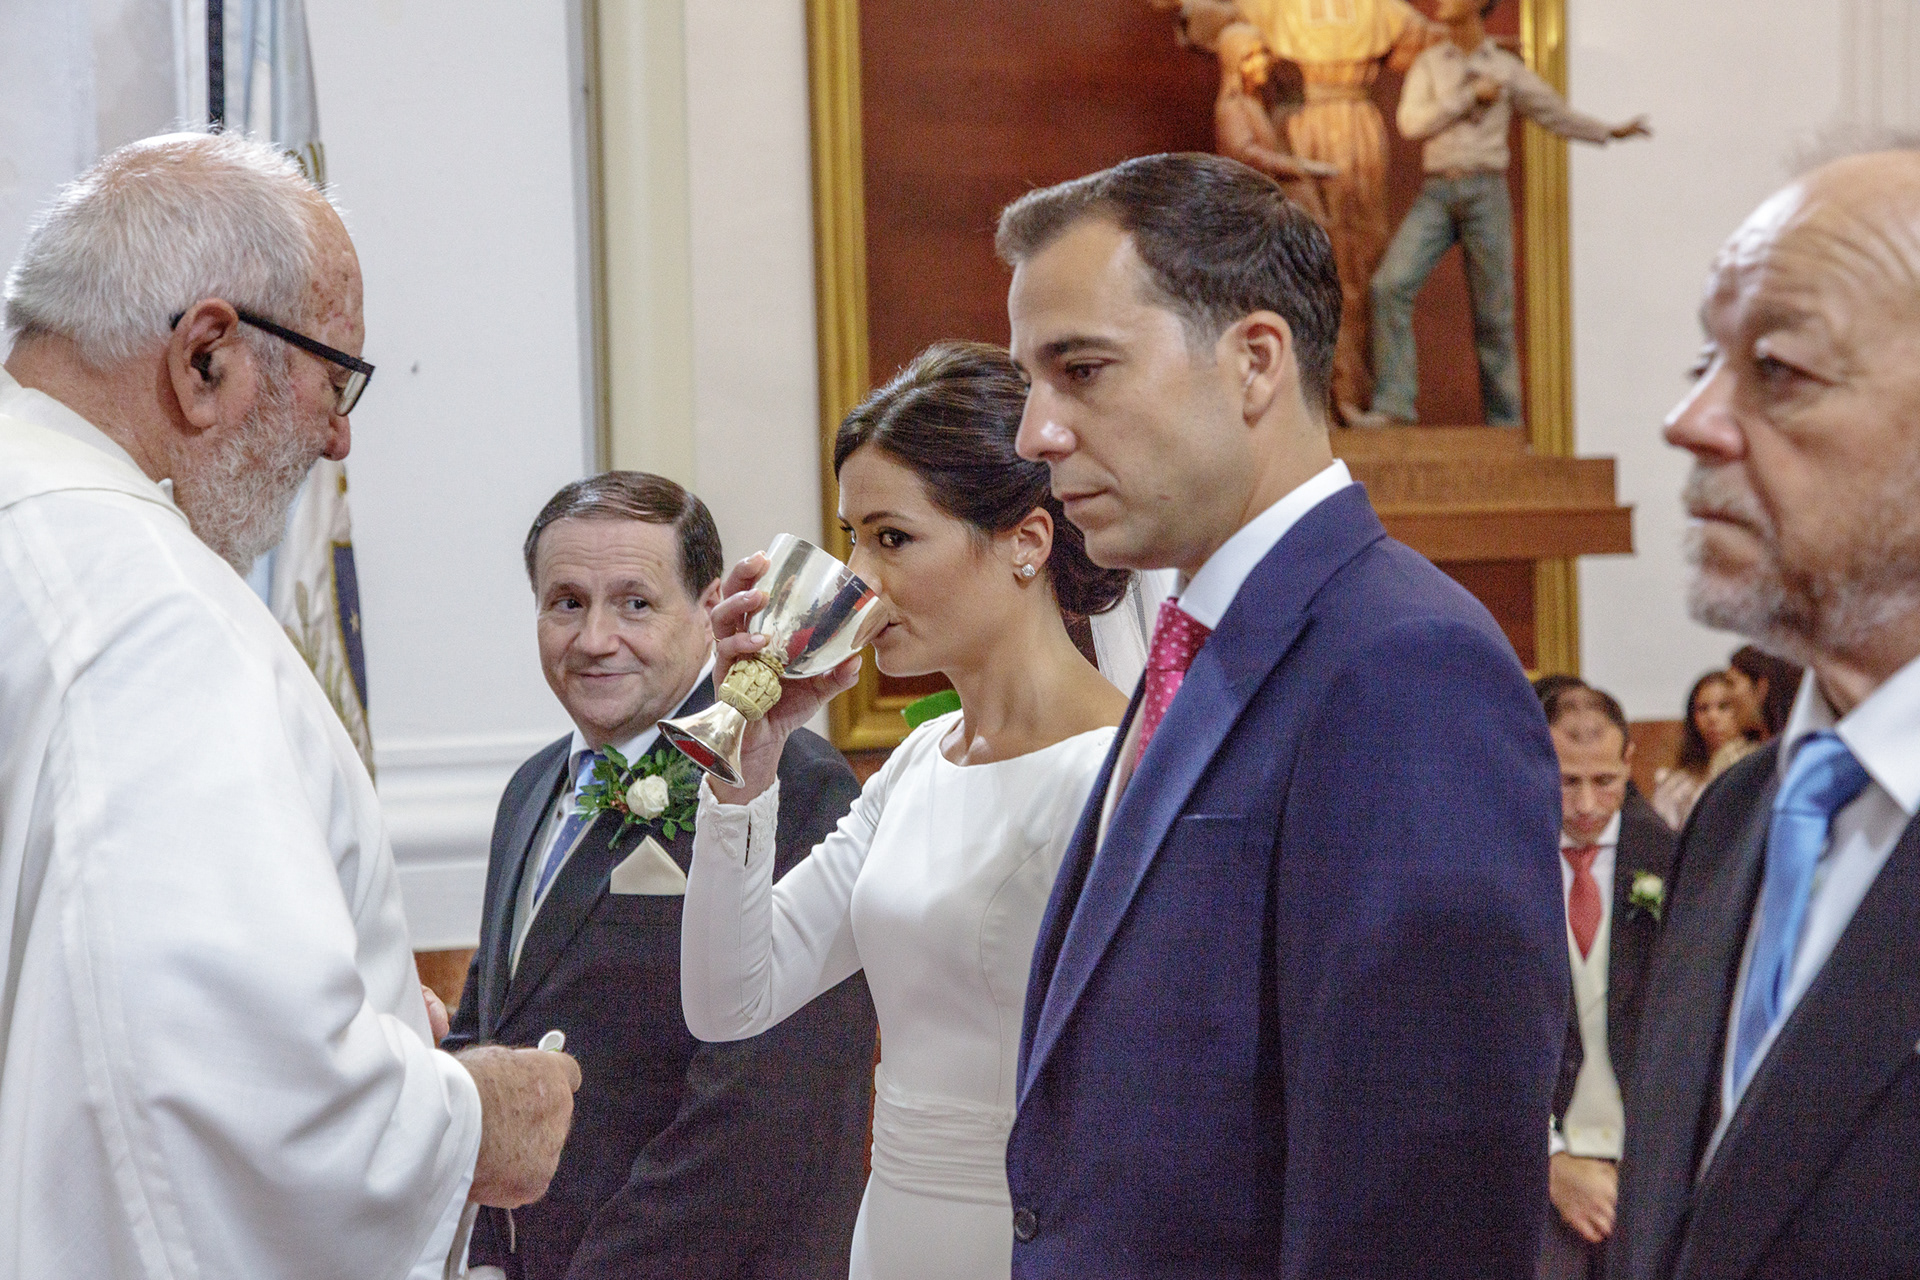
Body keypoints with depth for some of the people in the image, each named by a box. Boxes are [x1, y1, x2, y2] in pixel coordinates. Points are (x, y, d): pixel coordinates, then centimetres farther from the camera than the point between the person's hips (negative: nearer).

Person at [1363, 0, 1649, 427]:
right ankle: (1393, 403, -13)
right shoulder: (1429, 63, 12)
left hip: (1485, 192, -1)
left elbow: (1556, 113, 18)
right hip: (1436, 192, 1)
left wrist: (1611, 131, 14)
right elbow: (1410, 123, -1)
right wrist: (1471, 95, -4)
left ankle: (1504, 421, 8)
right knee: (1389, 285, -17)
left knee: (1493, 311, -1)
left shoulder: (1506, 69, 10)